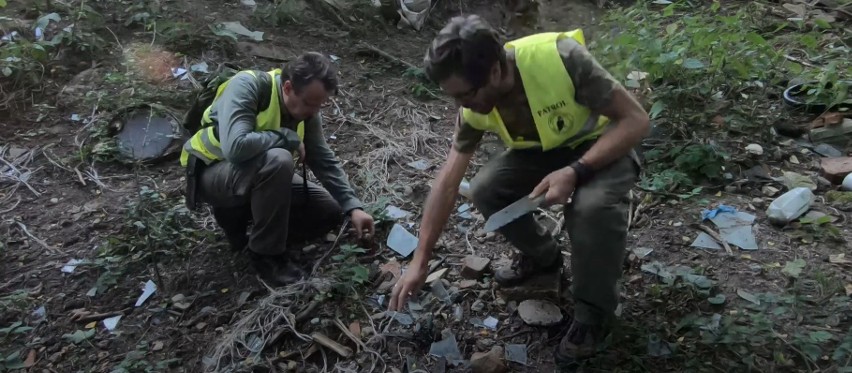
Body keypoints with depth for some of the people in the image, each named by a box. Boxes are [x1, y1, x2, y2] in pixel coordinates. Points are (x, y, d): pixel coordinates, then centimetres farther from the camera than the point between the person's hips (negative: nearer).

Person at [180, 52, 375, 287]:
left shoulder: (306, 110, -7)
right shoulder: (246, 86, -27)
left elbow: (325, 161, -3)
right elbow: (235, 147, -41)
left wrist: (353, 207, -12)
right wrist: (288, 138, -27)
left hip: (259, 174, 7)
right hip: (210, 172, -7)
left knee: (330, 212, -1)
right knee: (278, 160, -38)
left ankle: (239, 214, 8)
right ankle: (266, 254, -18)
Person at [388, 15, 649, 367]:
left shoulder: (562, 57, -34)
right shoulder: (475, 106, -18)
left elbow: (636, 120, -26)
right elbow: (447, 181, -13)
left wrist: (575, 172, -39)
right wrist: (420, 260, -13)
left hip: (604, 145, -4)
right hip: (543, 151, 5)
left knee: (593, 204, -36)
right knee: (485, 189, -19)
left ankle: (593, 310, -8)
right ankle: (542, 255, 10)